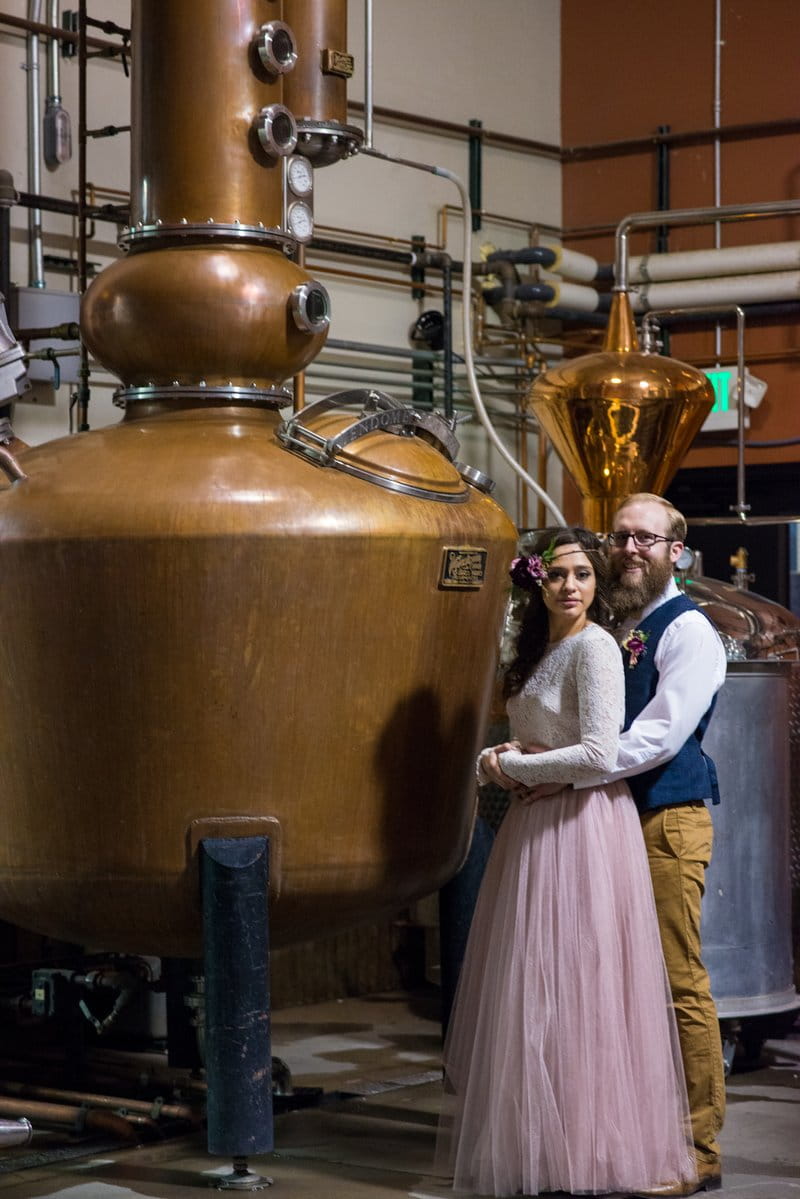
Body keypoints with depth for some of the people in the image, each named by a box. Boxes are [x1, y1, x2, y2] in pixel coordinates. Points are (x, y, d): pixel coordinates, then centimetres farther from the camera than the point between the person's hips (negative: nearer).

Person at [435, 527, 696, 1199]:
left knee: (573, 988, -4)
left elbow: (599, 753, -20)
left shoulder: (595, 647, -11)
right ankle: (538, 1142, 16)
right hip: (535, 828, 9)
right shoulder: (539, 650, 15)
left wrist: (513, 766, -9)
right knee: (531, 988, 9)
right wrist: (495, 762, 1)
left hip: (582, 829, -9)